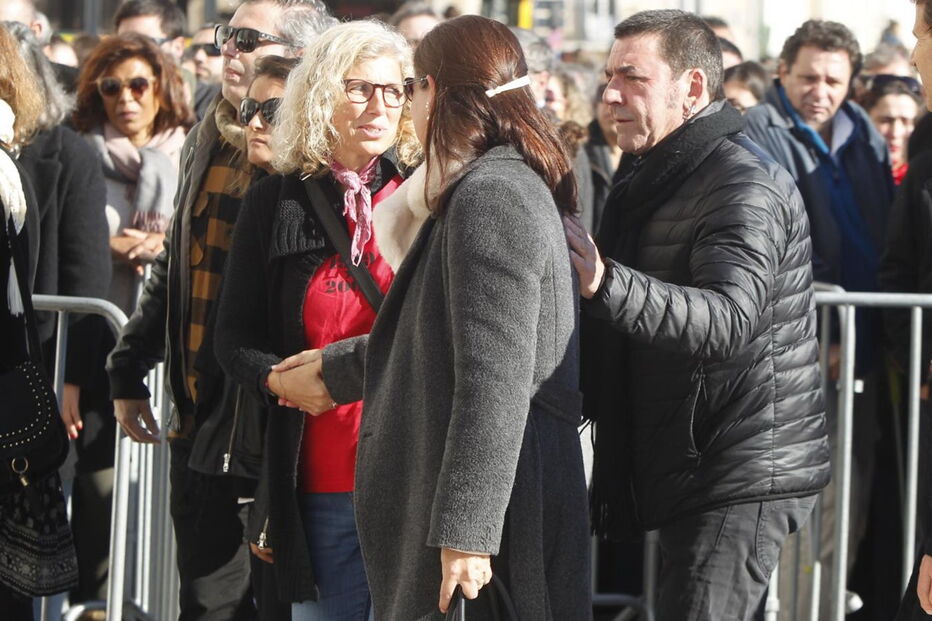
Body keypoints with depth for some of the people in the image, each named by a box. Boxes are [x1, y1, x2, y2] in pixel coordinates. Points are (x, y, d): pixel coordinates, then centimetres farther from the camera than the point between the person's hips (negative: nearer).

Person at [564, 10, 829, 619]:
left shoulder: (746, 186, -18)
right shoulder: (655, 176, 16)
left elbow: (727, 317, -36)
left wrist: (606, 284, -49)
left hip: (744, 476, -10)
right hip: (691, 466, 10)